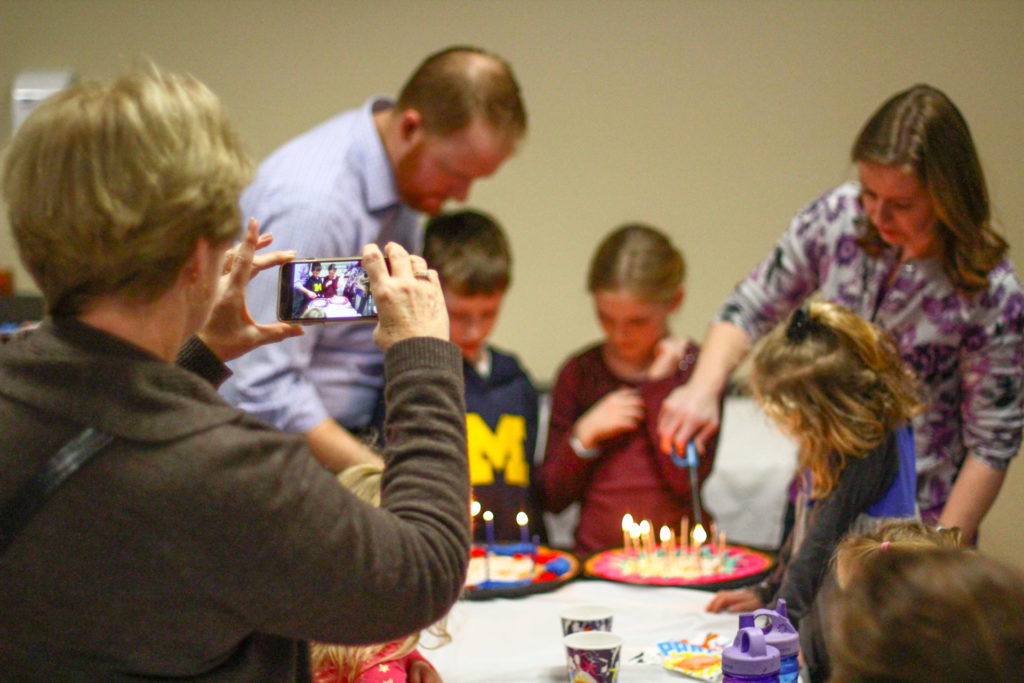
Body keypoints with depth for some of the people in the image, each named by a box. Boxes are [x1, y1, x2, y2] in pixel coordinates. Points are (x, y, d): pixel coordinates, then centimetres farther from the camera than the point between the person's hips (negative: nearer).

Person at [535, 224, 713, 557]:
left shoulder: (694, 368, 4)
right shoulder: (579, 373, 9)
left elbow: (685, 481, -10)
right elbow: (552, 498, 10)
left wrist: (659, 383, -5)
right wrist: (584, 435, -5)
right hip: (597, 554, 2)